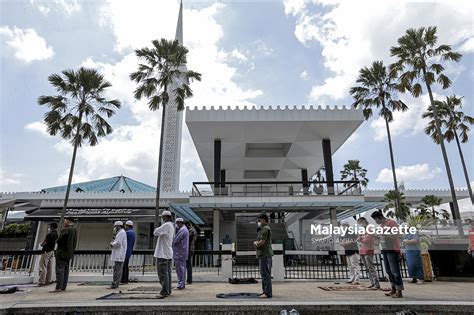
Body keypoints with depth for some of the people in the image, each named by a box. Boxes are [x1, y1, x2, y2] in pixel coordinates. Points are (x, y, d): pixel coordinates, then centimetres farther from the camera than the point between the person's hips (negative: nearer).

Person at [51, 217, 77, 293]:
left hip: (62, 252, -9)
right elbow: (74, 243, 16)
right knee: (66, 270, 10)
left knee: (60, 269, -6)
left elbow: (59, 240, -15)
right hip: (69, 253, 9)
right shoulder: (74, 231, 12)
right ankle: (63, 287, 13)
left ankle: (58, 288, -7)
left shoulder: (66, 230, -16)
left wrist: (57, 241, 5)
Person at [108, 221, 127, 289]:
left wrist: (112, 244, -3)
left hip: (119, 255, -10)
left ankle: (114, 284, -11)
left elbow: (118, 243, -19)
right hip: (118, 255, 10)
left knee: (117, 270, -10)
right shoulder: (120, 232, 22)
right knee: (118, 270, 12)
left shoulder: (121, 232, -11)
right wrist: (113, 241, 5)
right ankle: (116, 284, 16)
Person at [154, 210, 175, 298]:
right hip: (168, 253, 10)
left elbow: (155, 232, -20)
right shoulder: (171, 226, 14)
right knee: (167, 272, 14)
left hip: (163, 253, -10)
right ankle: (168, 291, 21)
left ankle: (164, 292, -5)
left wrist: (157, 228, 0)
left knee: (163, 273, -7)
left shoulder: (166, 225, -17)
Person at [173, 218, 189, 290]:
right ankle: (182, 284, 19)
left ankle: (180, 285, -4)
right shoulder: (185, 229, 18)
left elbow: (175, 240, -21)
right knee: (182, 268, 13)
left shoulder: (182, 230, -15)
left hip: (179, 253, -10)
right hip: (183, 253, 10)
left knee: (179, 268, -7)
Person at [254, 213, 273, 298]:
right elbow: (259, 241, 22)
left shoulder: (265, 229, -13)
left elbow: (262, 242, -20)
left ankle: (268, 293, -5)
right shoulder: (264, 229, 21)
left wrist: (255, 243, -2)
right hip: (264, 254, 11)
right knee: (264, 273, 15)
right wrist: (256, 242, 2)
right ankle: (265, 291, 22)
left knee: (265, 273, -8)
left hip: (264, 255, -11)